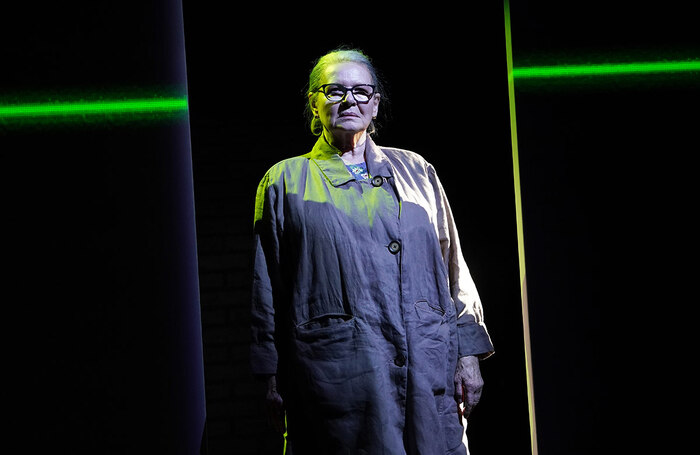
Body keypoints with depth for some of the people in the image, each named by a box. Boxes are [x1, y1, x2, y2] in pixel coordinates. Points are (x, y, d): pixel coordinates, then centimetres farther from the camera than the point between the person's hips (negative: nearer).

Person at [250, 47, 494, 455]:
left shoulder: (414, 170, 16)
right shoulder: (286, 181, 10)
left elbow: (454, 267, 14)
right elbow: (267, 288, 8)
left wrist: (468, 353, 7)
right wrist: (274, 379, 3)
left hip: (429, 364, 3)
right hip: (339, 371, -2)